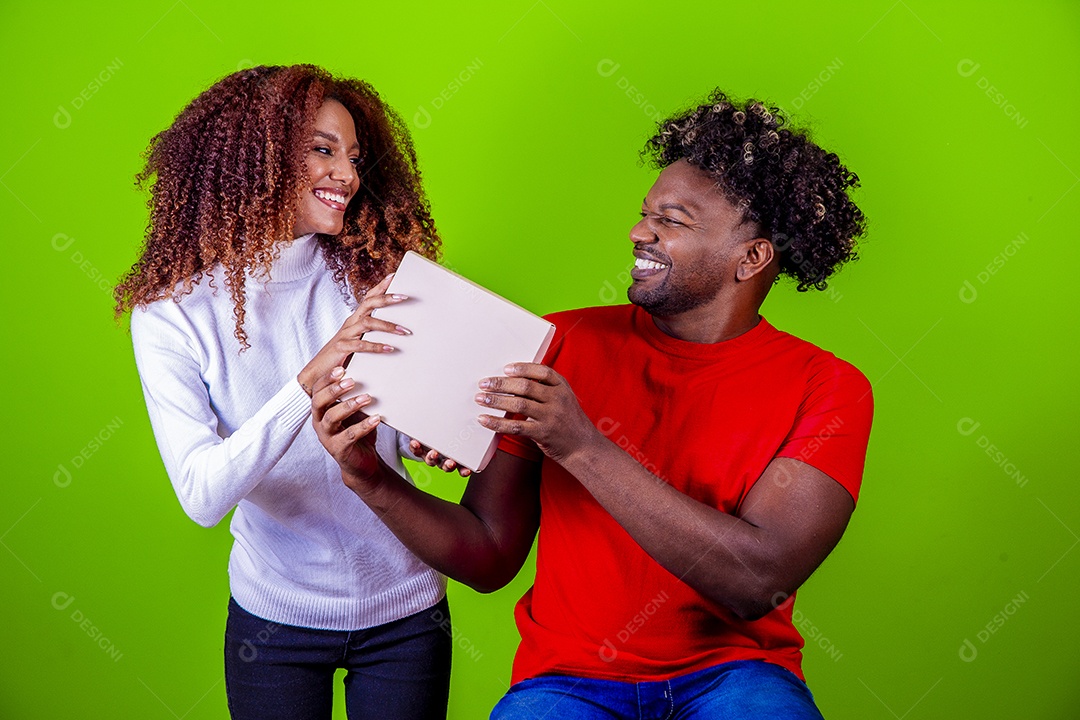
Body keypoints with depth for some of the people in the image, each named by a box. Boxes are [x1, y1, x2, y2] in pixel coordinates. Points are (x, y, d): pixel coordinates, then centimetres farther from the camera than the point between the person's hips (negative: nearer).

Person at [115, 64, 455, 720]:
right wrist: (312, 376, -34)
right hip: (276, 620, -2)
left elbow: (406, 429, 5)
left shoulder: (370, 280, -5)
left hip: (406, 611, 2)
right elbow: (202, 495, -23)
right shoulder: (173, 313, -12)